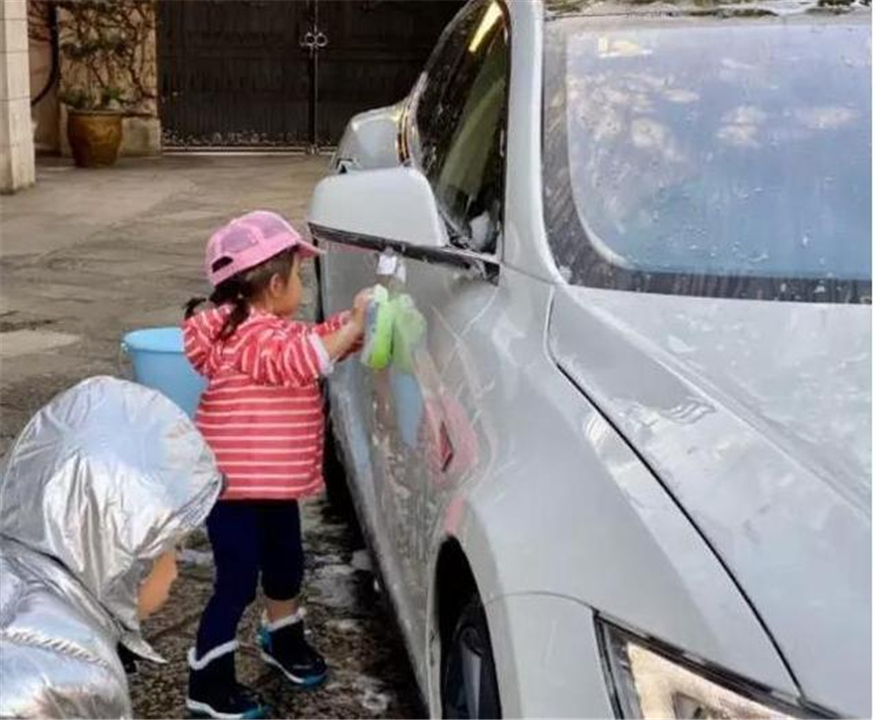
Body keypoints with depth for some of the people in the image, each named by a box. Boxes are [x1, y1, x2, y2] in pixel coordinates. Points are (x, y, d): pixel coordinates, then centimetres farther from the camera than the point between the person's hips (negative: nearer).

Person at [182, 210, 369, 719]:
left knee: (285, 564, 24)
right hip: (235, 487, -10)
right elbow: (300, 360, -35)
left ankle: (285, 641, 47)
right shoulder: (251, 335, -22)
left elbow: (313, 340, 22)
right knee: (238, 582, -4)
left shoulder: (275, 330, 11)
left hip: (276, 484, 10)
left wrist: (356, 320, 9)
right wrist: (351, 327, -33)